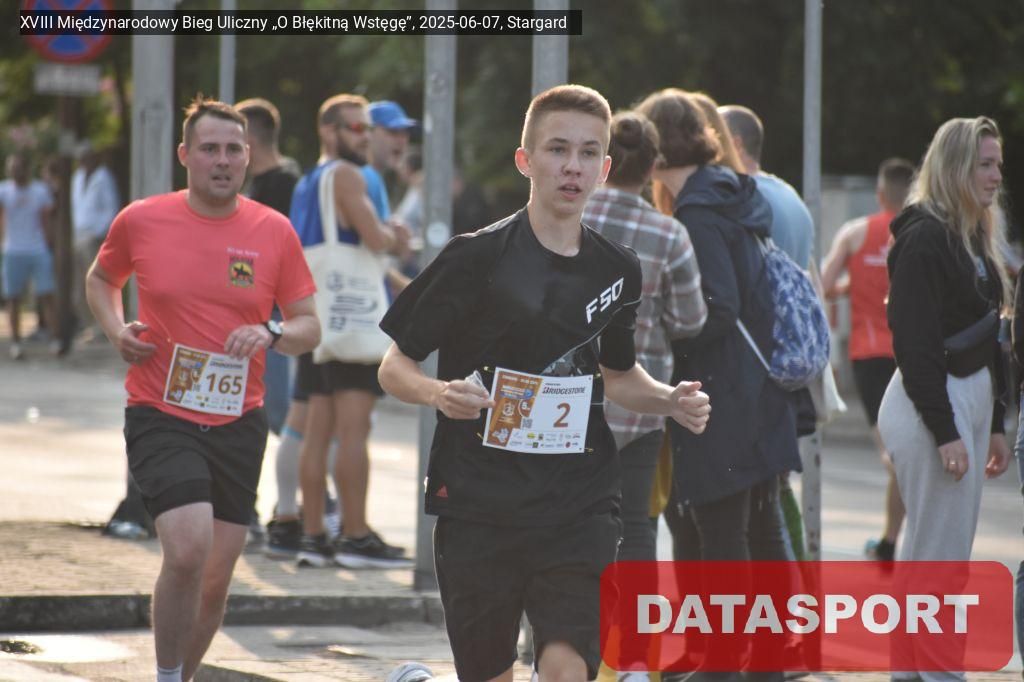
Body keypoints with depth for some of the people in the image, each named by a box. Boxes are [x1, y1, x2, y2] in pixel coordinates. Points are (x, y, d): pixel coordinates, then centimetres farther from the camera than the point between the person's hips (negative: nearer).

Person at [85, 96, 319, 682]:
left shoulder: (274, 232, 1)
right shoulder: (140, 222, -2)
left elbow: (310, 328, 7)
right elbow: (101, 278, 19)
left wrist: (272, 334, -15)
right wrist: (116, 329, 0)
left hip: (239, 422, 3)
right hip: (161, 418, -3)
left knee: (216, 578, 7)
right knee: (188, 550, -22)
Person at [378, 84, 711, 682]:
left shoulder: (618, 270, 8)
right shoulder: (476, 258, -6)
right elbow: (394, 368, -2)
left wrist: (670, 400, 4)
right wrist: (439, 393, -23)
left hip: (580, 504, 2)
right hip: (479, 504, -2)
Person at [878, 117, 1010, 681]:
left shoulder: (973, 238, 14)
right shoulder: (925, 237, -14)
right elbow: (915, 342, -19)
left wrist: (994, 423, 17)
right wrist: (945, 432, -20)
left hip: (972, 398, 9)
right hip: (932, 405, -9)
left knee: (934, 546, 14)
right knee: (940, 553, -6)